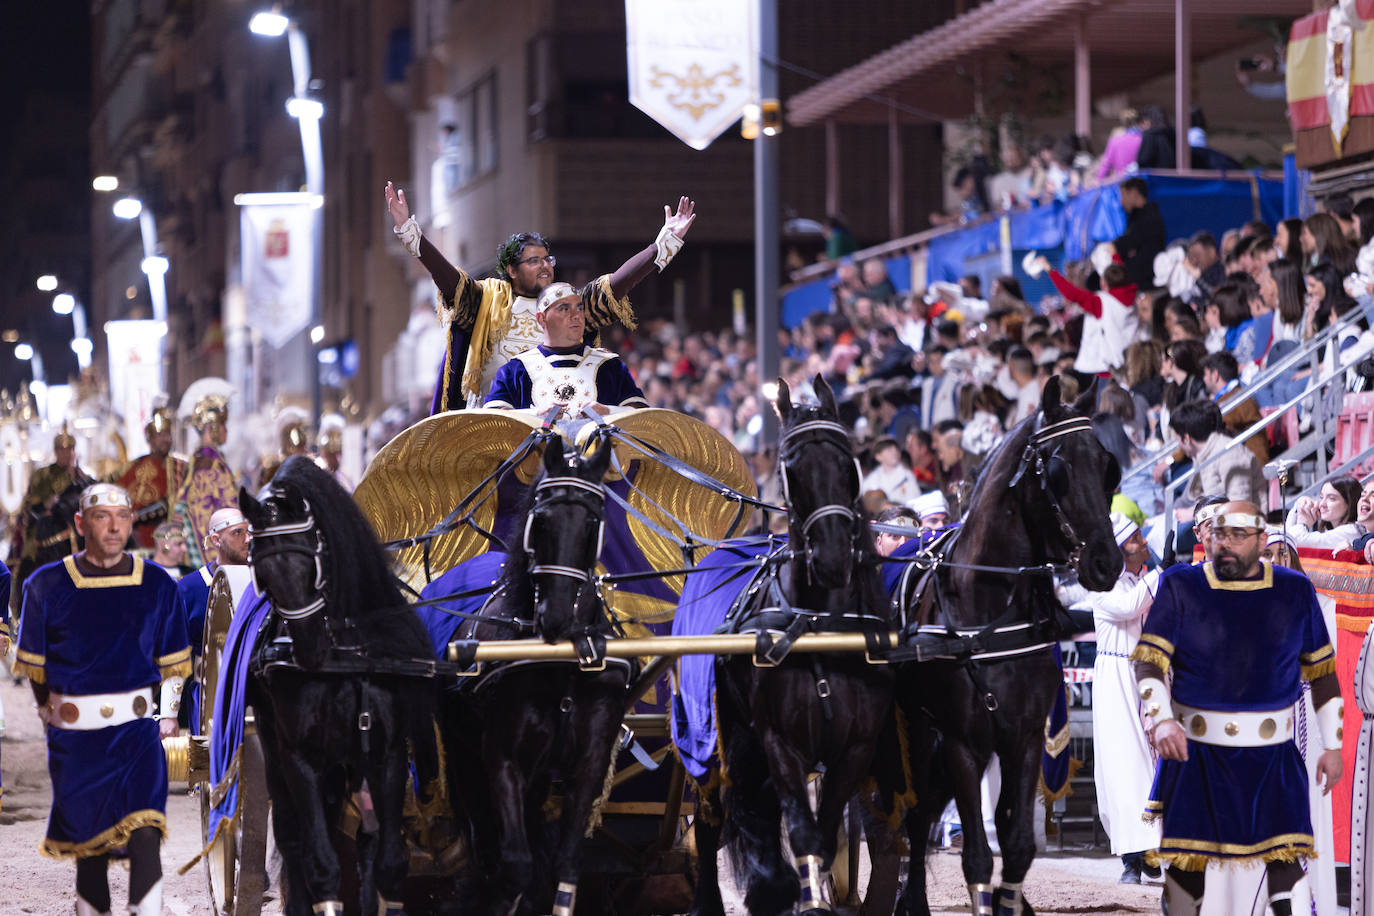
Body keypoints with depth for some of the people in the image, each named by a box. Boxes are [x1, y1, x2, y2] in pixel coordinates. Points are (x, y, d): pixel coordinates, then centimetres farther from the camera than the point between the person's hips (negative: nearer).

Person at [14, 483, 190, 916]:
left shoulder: (157, 584, 4)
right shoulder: (47, 585, -1)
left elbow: (173, 661, 15)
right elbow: (33, 662, 11)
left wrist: (167, 714, 10)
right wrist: (51, 711, 13)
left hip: (138, 729, 0)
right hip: (74, 734, 0)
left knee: (145, 834, -17)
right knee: (88, 839, 7)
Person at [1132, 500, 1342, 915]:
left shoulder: (1295, 592, 5)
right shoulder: (1180, 587, 0)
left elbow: (1322, 672, 12)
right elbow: (1149, 660, -7)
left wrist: (1332, 745, 10)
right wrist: (1162, 720, -23)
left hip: (1273, 756, 0)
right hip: (1196, 753, 0)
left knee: (1285, 861, -8)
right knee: (1187, 862, 4)